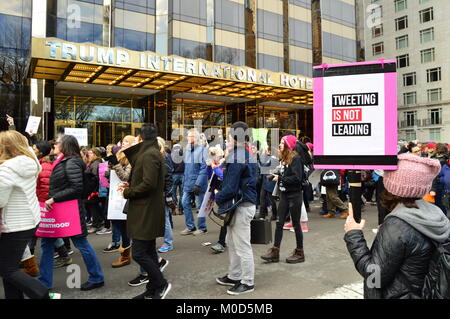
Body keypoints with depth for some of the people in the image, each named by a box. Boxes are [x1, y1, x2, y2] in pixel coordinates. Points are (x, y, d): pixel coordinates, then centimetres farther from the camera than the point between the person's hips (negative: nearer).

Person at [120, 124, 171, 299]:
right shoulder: (153, 153, 16)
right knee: (148, 251, 15)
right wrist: (130, 186, 9)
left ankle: (161, 285, 8)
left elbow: (148, 184, -23)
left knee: (138, 253, -5)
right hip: (147, 212, 10)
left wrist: (128, 192, -10)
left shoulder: (149, 154, -16)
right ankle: (152, 291, 24)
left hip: (146, 212, -10)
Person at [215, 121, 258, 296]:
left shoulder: (235, 157, -19)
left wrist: (218, 198, -4)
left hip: (242, 207, -10)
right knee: (232, 242, 20)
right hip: (247, 202, 10)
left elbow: (230, 188, -22)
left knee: (242, 246, 2)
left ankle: (248, 282, 15)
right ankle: (234, 276, 33)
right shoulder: (250, 155, 12)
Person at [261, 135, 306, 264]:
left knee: (296, 224, 4)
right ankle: (275, 252, 13)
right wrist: (276, 176, -1)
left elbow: (297, 178, -20)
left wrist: (280, 178, -19)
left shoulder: (296, 158, -13)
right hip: (284, 195, 7)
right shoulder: (283, 158, 10)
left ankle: (299, 253, 18)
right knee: (279, 223, 6)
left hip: (294, 195, -7)